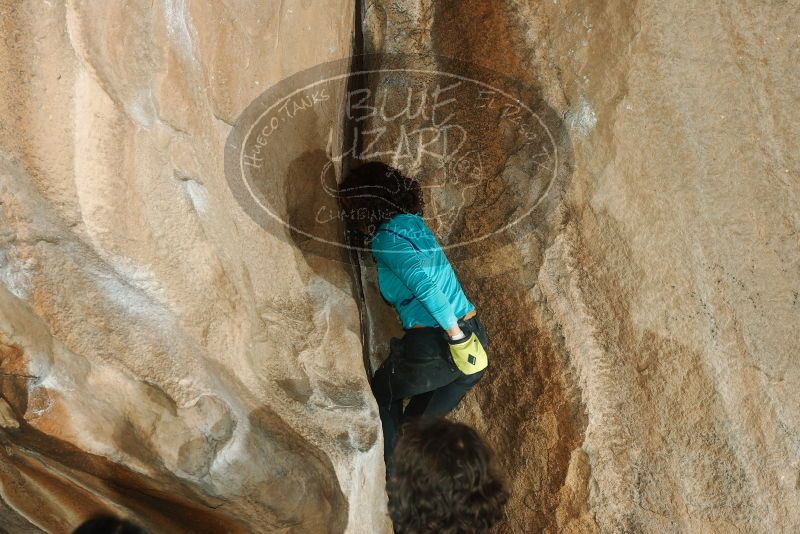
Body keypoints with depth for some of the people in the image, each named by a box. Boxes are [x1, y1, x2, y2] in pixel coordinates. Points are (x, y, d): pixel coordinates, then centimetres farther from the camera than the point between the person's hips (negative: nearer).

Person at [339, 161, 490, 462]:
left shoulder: (387, 237, -10)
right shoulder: (413, 223, 14)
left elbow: (424, 285, -23)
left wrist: (457, 336, -22)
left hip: (433, 348, -7)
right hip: (475, 341, 7)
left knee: (382, 390, 23)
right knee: (419, 426, 24)